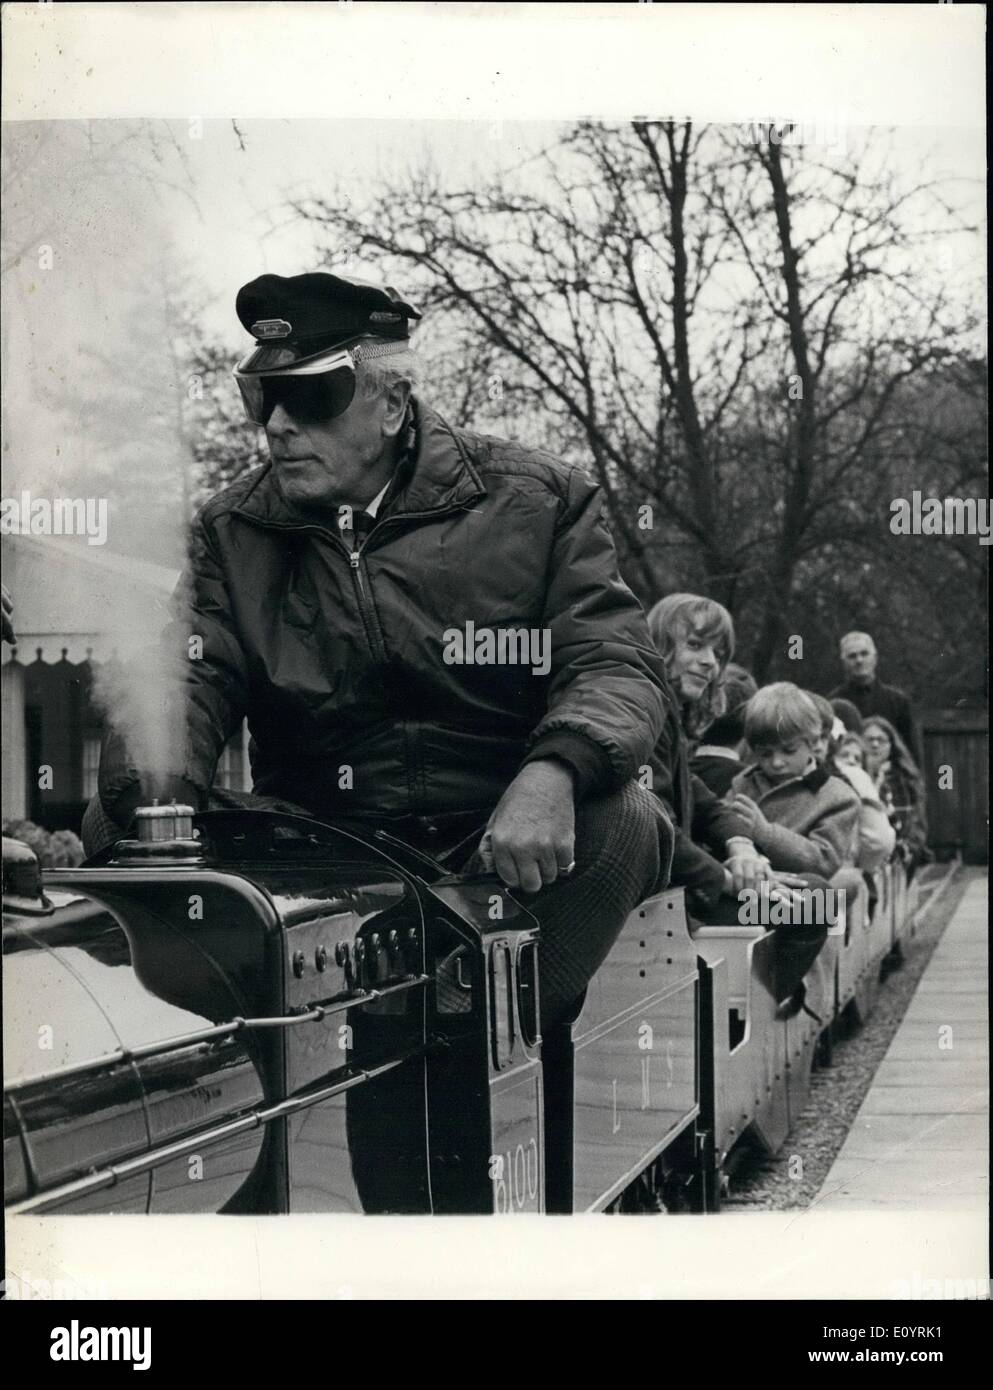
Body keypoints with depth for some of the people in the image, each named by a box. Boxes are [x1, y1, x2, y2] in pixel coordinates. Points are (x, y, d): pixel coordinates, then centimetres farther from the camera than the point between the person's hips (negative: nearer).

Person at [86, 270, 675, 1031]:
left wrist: (552, 771, -31)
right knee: (121, 829, -19)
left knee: (622, 820, -32)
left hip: (500, 852, -2)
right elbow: (191, 683, 0)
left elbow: (618, 663, -7)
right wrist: (154, 782, -26)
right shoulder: (233, 532, 11)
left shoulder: (539, 501, 2)